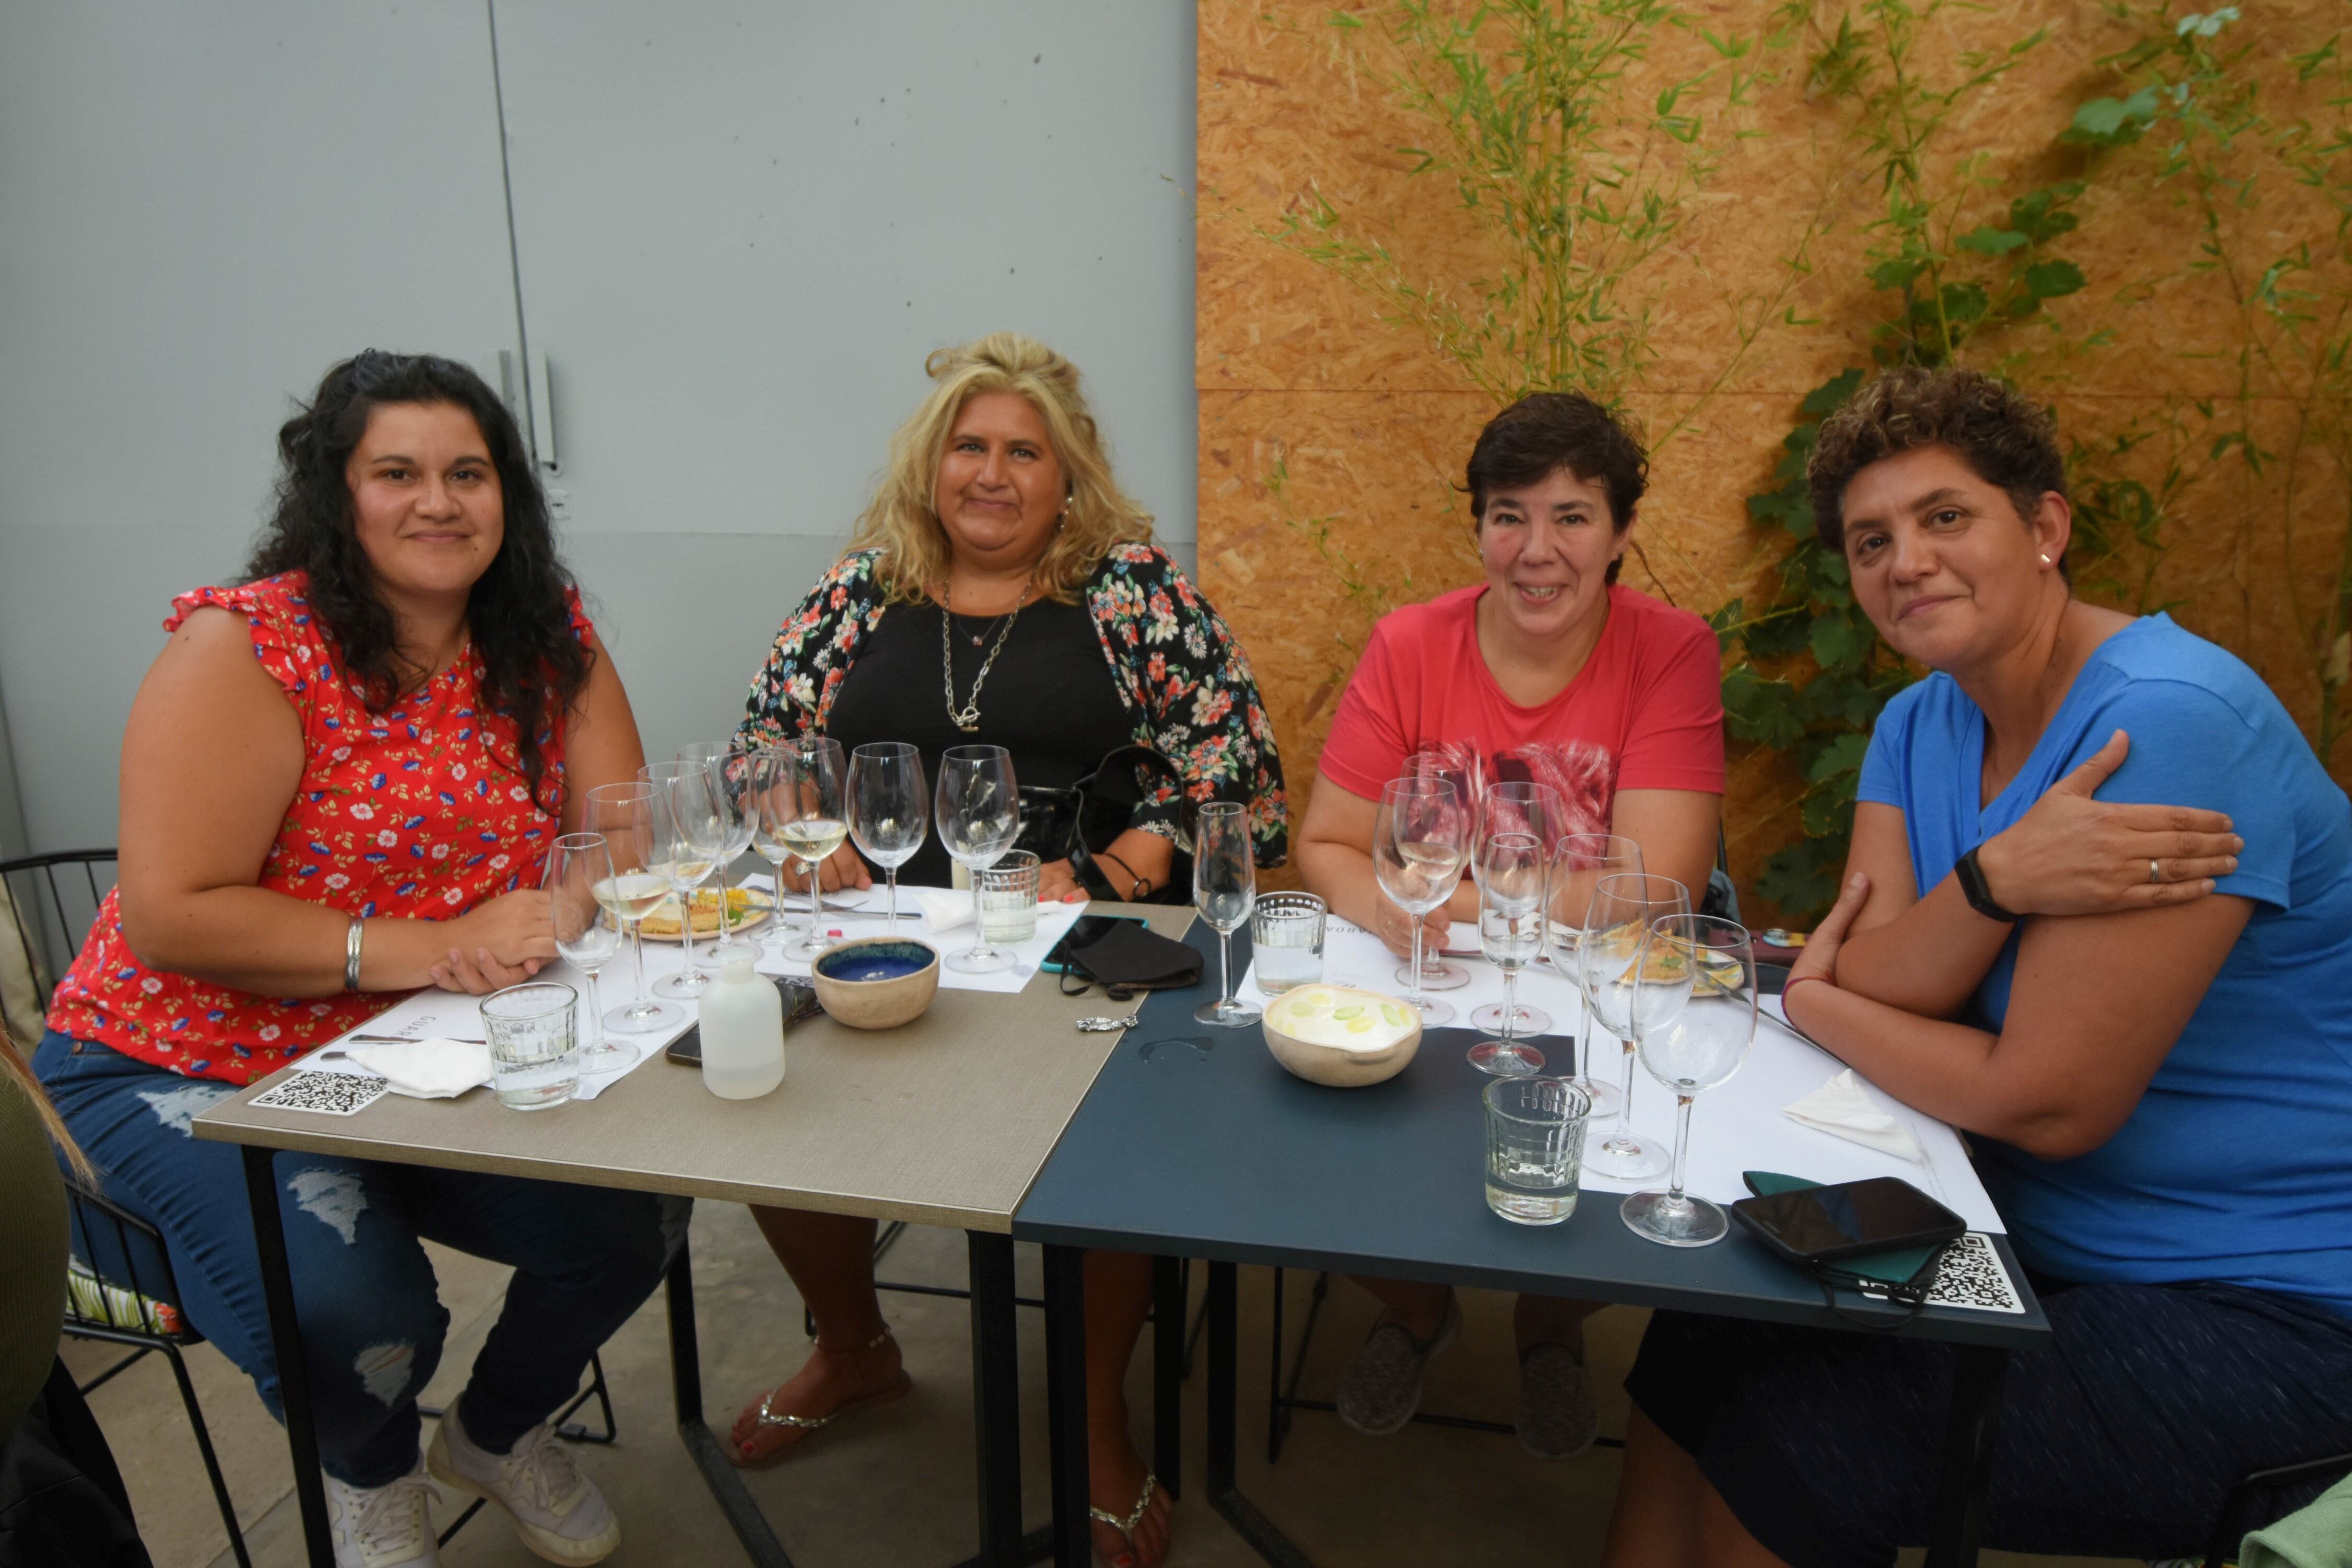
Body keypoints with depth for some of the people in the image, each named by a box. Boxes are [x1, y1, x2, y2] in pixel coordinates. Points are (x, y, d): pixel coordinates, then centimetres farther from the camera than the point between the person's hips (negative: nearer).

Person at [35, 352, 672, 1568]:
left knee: (624, 1223, -13)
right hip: (187, 1068, -4)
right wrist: (427, 947, -28)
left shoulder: (549, 642, -2)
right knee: (350, 1308, -26)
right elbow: (172, 917, -21)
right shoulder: (244, 649, -17)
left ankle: (498, 1431, 24)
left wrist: (555, 912, -27)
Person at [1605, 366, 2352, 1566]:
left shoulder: (2173, 722, -24)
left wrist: (1813, 1007, -9)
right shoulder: (1922, 724, 3)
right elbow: (1871, 981, -8)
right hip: (2041, 1237, 8)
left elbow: (2046, 1102, -24)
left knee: (1783, 1470, -14)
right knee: (1696, 1355, 0)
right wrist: (2000, 880, -27)